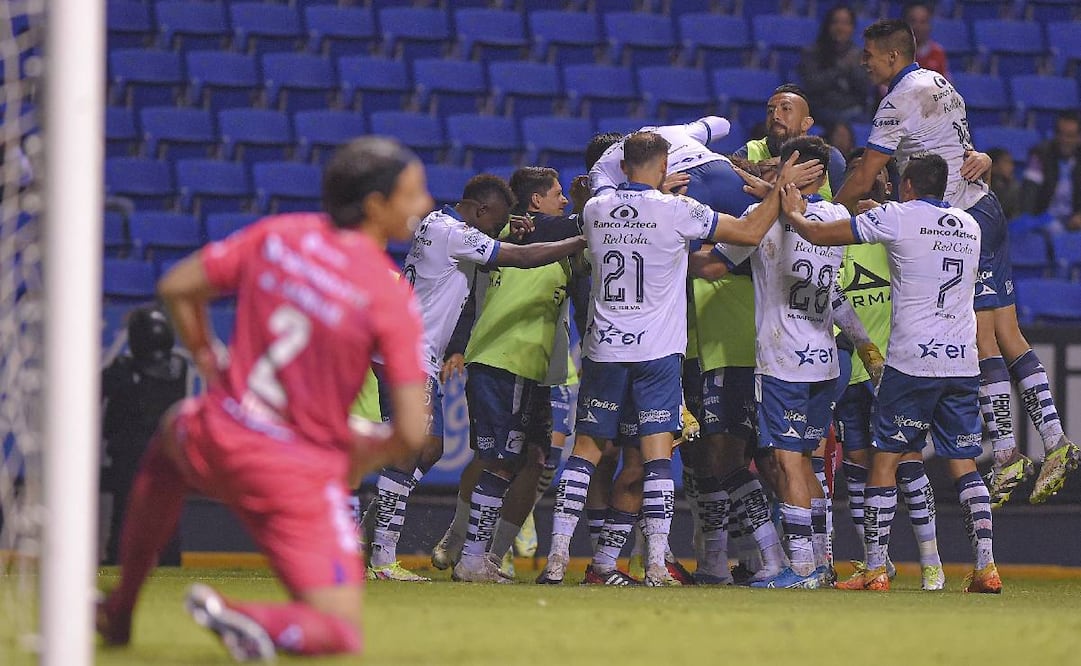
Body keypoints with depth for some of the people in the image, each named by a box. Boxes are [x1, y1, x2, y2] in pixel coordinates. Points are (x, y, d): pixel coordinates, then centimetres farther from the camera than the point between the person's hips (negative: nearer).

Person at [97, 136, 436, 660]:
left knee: (171, 436, 41)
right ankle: (240, 617, -28)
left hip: (217, 441, 5)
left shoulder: (277, 235, -2)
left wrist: (207, 363, 22)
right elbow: (411, 433, -17)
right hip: (302, 473, -5)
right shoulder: (391, 298, -15)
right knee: (341, 634, 2)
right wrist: (365, 456, 5)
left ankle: (118, 613, 41)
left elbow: (176, 289, 7)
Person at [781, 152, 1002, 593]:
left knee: (885, 460, 3)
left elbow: (818, 234, -2)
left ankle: (875, 570, -1)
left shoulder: (898, 218, -3)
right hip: (963, 364, 5)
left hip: (911, 361, -5)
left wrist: (791, 212, 20)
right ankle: (986, 568, -3)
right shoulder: (970, 226, 13)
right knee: (963, 466, 8)